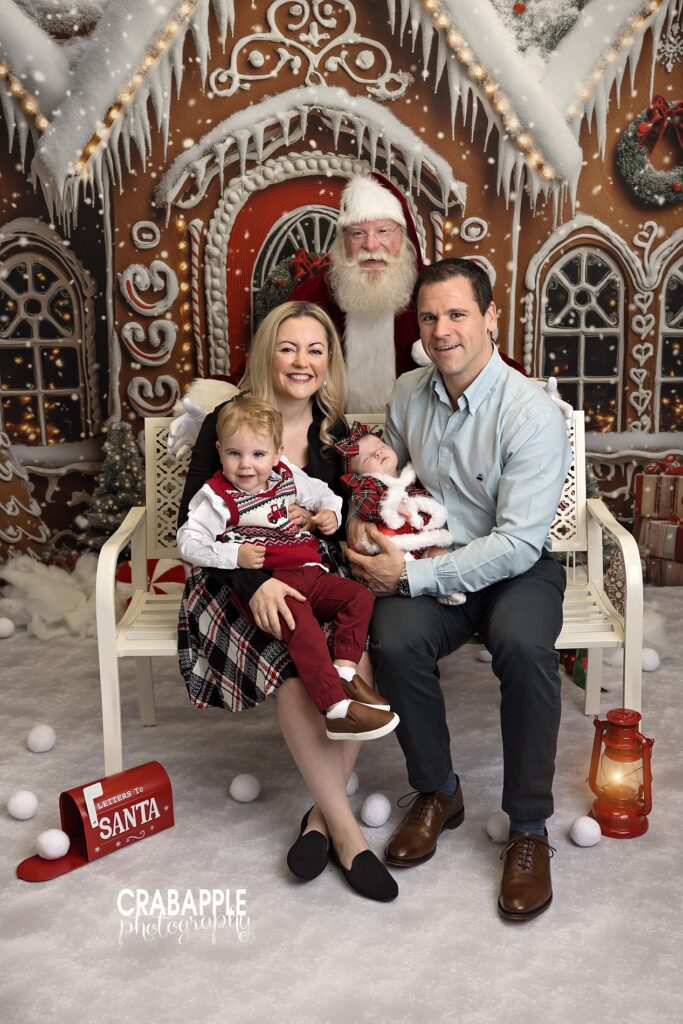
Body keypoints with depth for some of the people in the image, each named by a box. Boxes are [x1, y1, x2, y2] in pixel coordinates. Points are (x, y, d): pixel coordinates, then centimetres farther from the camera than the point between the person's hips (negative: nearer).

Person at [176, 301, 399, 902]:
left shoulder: (335, 430, 6)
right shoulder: (228, 421, -5)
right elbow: (195, 522, -10)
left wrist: (327, 518, -12)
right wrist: (255, 582, -24)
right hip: (238, 583, -3)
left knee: (358, 661, -28)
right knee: (296, 666, -32)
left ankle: (324, 813, -10)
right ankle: (345, 829, -17)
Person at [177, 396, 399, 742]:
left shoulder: (288, 477, 12)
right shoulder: (218, 497, -4)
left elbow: (324, 494, 28)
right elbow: (188, 542, -9)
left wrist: (331, 513, 4)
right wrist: (234, 555, -20)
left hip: (309, 573, 7)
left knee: (360, 596, -9)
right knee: (300, 621, -31)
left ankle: (344, 672, -10)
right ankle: (338, 709, -32)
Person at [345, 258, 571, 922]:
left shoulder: (531, 414, -18)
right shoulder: (408, 394, 1)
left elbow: (518, 542, -23)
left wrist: (411, 575, -24)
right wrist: (363, 520, -5)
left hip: (516, 567, -4)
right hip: (428, 568, 4)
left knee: (523, 644, -36)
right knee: (394, 642, -27)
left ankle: (529, 828, -14)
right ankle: (437, 794, 0)